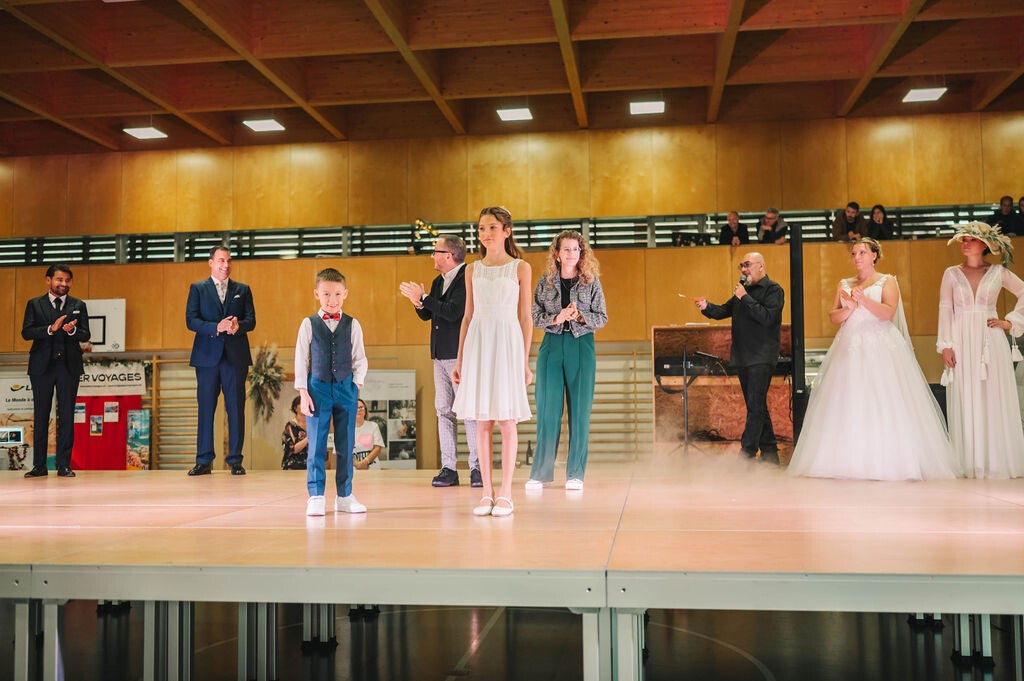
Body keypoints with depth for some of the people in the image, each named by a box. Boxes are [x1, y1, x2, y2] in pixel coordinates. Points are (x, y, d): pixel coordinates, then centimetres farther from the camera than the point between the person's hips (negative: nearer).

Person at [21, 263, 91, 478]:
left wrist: (72, 330, -17)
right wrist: (51, 329, -18)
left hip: (69, 366, 0)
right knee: (40, 416, 4)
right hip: (42, 366, 0)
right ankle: (39, 465, 10)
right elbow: (26, 332, -4)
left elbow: (85, 335, 4)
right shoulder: (34, 304, 8)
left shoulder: (78, 305, 11)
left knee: (67, 416, 0)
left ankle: (64, 465, 4)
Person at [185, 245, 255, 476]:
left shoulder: (243, 290, 13)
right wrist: (217, 327, -17)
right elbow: (191, 321, -2)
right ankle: (204, 461, 8)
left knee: (236, 409, 1)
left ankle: (235, 460, 7)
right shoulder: (197, 289, 9)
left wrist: (237, 325, -17)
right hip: (207, 355, -1)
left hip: (236, 356, 1)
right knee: (205, 408, 2)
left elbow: (251, 320, 5)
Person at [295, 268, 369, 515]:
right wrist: (303, 393, -4)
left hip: (346, 387, 2)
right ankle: (316, 496, 4)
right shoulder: (309, 324, 2)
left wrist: (356, 384, -4)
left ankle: (344, 496, 15)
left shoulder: (352, 325, 5)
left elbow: (360, 359, 8)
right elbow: (301, 360, 2)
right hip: (317, 388, -1)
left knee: (346, 446, 6)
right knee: (316, 445, -1)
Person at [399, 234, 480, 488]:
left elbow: (453, 312, -21)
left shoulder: (468, 278, -10)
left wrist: (424, 298, -14)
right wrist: (419, 303, 0)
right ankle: (448, 469, 9)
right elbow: (426, 315, 21)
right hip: (440, 355, 9)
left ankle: (477, 467, -3)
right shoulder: (439, 281, 18)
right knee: (444, 410, 6)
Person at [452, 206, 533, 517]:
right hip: (478, 342, 3)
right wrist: (459, 360, 11)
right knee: (482, 420, 4)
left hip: (507, 342, -3)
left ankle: (505, 494, 5)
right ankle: (486, 494, 10)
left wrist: (525, 360, -2)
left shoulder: (520, 268, 3)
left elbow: (525, 317, 2)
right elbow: (468, 316, 14)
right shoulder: (473, 270, 12)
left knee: (506, 419, -2)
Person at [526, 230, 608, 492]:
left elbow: (602, 318, 2)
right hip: (552, 345, 0)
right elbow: (535, 316, 3)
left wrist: (580, 316, -15)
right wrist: (557, 318, -14)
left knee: (580, 409, 0)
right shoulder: (545, 282, 6)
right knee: (547, 409, -1)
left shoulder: (591, 282, 4)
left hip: (582, 346, 0)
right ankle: (541, 472, 6)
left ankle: (575, 474, 8)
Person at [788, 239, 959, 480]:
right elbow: (832, 316, 8)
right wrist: (848, 309, -11)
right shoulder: (844, 284, 17)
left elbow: (888, 312, -9)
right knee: (848, 406, -3)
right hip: (850, 349, 4)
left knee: (882, 405, -9)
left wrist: (863, 299, -21)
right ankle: (849, 462, -1)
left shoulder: (887, 281, 6)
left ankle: (886, 462, -5)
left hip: (880, 349, -4)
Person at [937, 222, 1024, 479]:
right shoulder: (951, 273, 6)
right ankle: (969, 462, 4)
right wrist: (945, 345, -6)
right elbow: (945, 309, 2)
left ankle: (996, 460, 7)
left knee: (994, 398, 0)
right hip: (962, 342, 0)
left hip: (990, 341, 0)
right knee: (965, 400, 0)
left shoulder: (998, 272, 5)